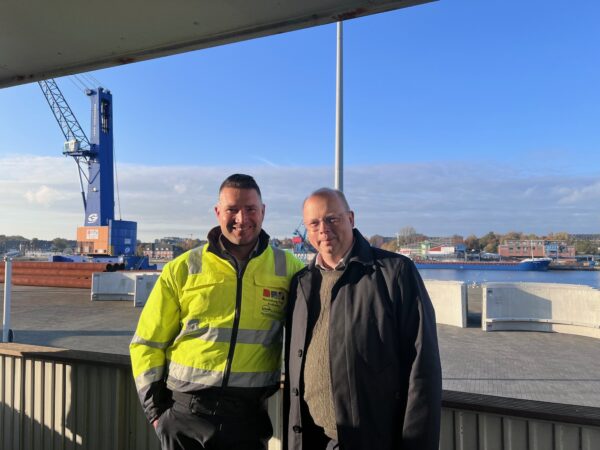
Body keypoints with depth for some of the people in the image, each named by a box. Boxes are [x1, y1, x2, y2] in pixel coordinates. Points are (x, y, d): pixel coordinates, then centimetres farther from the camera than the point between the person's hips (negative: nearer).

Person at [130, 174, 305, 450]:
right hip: (186, 414, 0)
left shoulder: (287, 269, -2)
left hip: (250, 417, 0)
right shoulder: (183, 269, -2)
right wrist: (155, 407, 1)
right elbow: (147, 343, 5)